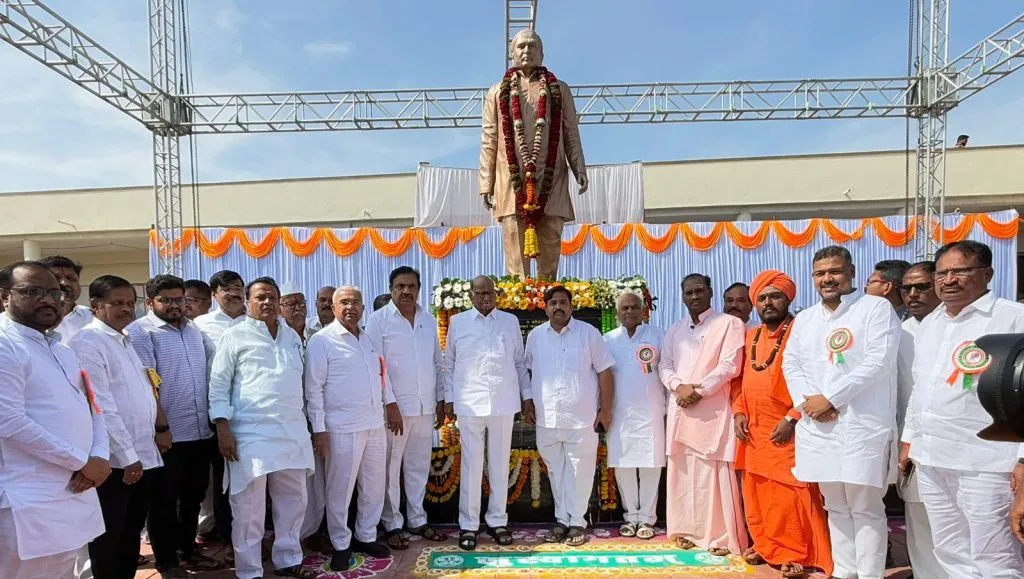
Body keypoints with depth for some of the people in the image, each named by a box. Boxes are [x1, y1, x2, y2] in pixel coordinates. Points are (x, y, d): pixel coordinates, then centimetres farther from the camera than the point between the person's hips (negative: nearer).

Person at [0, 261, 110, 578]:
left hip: (76, 493, 8)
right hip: (32, 503, -8)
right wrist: (82, 462, -13)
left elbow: (91, 406, 15)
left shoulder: (62, 350, 15)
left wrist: (99, 456, -4)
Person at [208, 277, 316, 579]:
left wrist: (307, 424, 17)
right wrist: (223, 428, -11)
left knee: (294, 499, 13)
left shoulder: (292, 336, 13)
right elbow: (218, 384, -4)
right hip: (251, 432, -5)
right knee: (249, 507, 3)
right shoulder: (235, 335, -2)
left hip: (292, 431, 5)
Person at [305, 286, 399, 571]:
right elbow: (314, 388, -10)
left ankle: (366, 537, 31)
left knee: (374, 486, 14)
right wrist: (319, 429, -13)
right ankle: (341, 545, 23)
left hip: (375, 424, 6)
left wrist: (391, 405, 16)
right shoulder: (321, 341, -8)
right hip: (342, 427, -6)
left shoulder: (370, 339, 13)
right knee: (340, 489, 5)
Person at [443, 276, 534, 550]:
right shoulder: (457, 322, 3)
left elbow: (520, 362, 9)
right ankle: (468, 524, 17)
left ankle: (497, 521, 24)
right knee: (471, 465, 4)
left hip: (504, 403, 2)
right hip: (469, 403, -1)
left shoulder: (510, 321, 6)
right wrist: (449, 399, 2)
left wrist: (527, 396, 7)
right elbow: (449, 364, 6)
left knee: (500, 464, 10)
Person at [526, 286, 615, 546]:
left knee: (580, 472, 4)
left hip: (582, 418, -3)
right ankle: (561, 520, 27)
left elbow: (605, 373, -2)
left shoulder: (589, 333, -2)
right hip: (547, 419, 3)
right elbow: (526, 372, 12)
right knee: (556, 472, 13)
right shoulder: (535, 336, 6)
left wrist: (605, 410, -5)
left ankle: (577, 522, 18)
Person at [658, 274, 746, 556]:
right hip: (680, 409, 5)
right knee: (682, 471, 9)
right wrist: (679, 386, -7)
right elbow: (664, 365, 12)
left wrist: (699, 390, -12)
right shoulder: (674, 330, 19)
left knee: (714, 473, -7)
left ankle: (722, 536, 3)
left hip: (713, 410, -5)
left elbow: (729, 365, -8)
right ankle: (687, 529, 20)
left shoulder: (729, 324, 1)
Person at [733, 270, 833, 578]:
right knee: (756, 492, 12)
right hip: (754, 431, 7)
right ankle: (766, 546, 26)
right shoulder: (751, 337, 13)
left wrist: (792, 418, -17)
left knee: (791, 494, -2)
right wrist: (739, 412, 5)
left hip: (787, 430, -6)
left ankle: (796, 554, 12)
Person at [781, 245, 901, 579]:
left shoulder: (876, 308, -3)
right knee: (835, 506, 14)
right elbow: (791, 364, 12)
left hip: (863, 425, -5)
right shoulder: (804, 318, 15)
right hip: (816, 425, 6)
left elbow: (878, 361, -13)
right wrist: (806, 402, -6)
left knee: (865, 508, 0)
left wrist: (830, 398, -14)